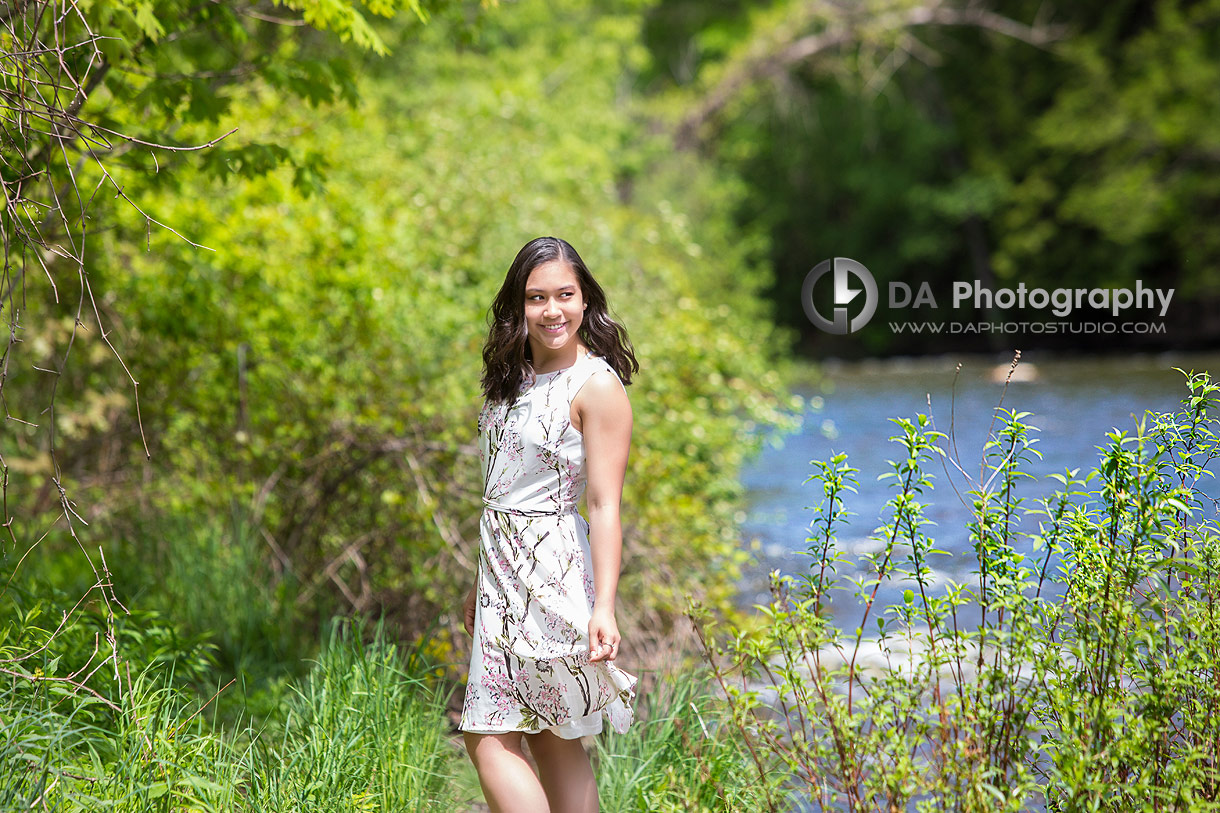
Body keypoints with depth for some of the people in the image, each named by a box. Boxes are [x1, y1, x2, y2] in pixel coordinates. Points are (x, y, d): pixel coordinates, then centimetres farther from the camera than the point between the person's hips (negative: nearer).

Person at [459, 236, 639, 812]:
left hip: (551, 571, -8)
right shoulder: (515, 376, 12)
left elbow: (605, 507, -16)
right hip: (505, 569, 8)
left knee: (489, 739, -10)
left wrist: (603, 607, -23)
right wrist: (481, 586, 22)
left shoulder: (598, 386, -12)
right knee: (551, 742, 9)